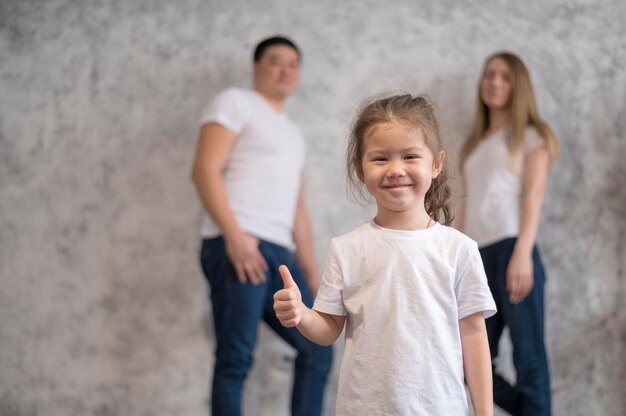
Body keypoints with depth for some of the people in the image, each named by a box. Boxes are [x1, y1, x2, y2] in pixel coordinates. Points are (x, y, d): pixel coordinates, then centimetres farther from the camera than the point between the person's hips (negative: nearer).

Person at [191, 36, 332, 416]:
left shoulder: (294, 134, 29)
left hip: (280, 254, 8)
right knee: (236, 358, -10)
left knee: (317, 350, 6)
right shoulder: (235, 103, 5)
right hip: (238, 246, -8)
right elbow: (205, 170, -8)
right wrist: (234, 234, -19)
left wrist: (312, 275, 21)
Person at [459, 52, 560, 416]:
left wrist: (522, 253, -18)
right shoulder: (475, 144, 25)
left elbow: (534, 197, -4)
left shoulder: (530, 136, 9)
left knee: (528, 355, -8)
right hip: (478, 256, 6)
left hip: (511, 249, -6)